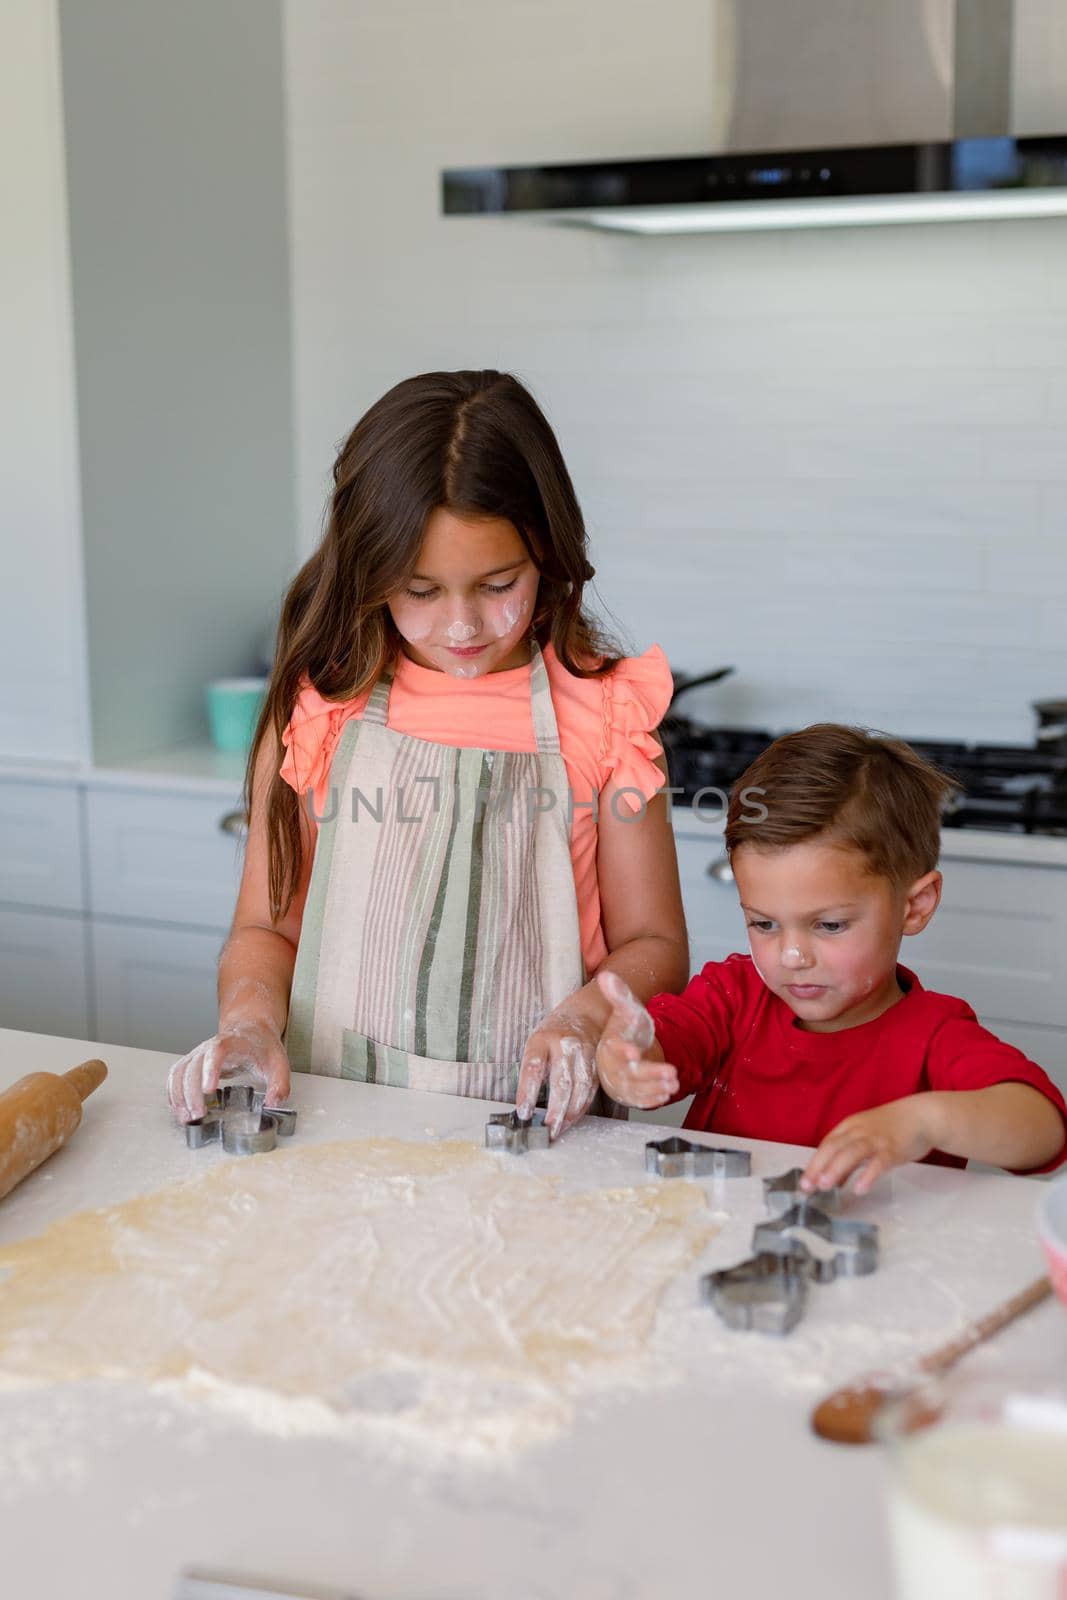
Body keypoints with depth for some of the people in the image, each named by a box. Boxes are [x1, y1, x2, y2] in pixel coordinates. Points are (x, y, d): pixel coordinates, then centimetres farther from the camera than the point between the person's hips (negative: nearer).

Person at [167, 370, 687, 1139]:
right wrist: (250, 1019, -9)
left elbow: (653, 945, 7)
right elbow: (267, 925, 12)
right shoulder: (320, 707, 5)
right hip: (337, 1122, 2)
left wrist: (584, 1017, -14)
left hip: (534, 1130, -2)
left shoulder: (601, 711, 2)